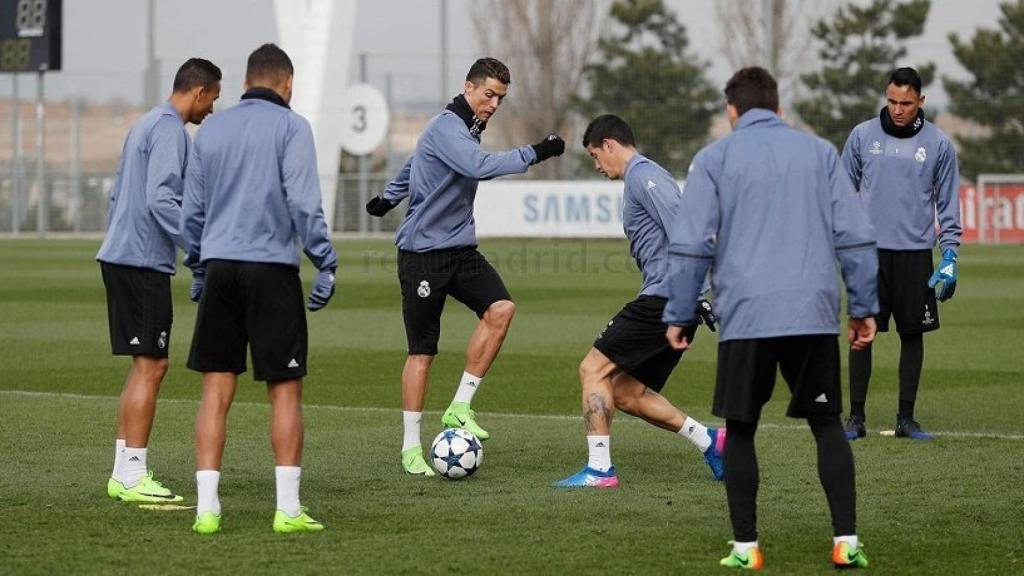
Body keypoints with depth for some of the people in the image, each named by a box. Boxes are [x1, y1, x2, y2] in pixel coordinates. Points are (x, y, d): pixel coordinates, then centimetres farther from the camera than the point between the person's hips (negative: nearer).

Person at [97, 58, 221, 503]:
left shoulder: (144, 125, 20)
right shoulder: (170, 130, -11)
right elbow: (160, 199, -21)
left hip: (119, 258, 10)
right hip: (144, 262, -10)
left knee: (144, 366, 13)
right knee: (151, 366, -8)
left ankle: (124, 471, 14)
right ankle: (132, 475, -9)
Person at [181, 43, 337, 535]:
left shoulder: (211, 130, 12)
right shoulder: (290, 127, -3)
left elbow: (191, 211, 15)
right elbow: (303, 202, -11)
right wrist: (326, 265, -7)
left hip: (219, 268, 4)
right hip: (271, 268, -4)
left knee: (216, 390, 5)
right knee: (285, 389, 2)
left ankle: (206, 507, 1)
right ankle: (288, 509, -1)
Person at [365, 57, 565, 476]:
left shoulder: (468, 129, 13)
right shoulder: (446, 128, -16)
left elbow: (413, 165, 30)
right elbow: (480, 166, -35)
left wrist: (389, 197, 44)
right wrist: (534, 154, -30)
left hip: (460, 251, 8)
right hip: (423, 254, -8)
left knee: (500, 309, -16)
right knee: (422, 351, -3)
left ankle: (460, 407, -8)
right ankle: (411, 448, 7)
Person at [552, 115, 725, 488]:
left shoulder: (643, 175, -8)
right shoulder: (641, 177, 24)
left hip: (663, 297, -10)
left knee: (594, 369, -7)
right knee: (625, 391, 11)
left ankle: (599, 468, -8)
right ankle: (709, 440, 8)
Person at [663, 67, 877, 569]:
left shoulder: (714, 159, 6)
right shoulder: (820, 152, 12)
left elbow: (690, 245, 1)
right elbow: (854, 235, 8)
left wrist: (678, 315, 7)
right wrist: (864, 307, 13)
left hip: (745, 316, -1)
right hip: (814, 314, 2)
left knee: (740, 429, 9)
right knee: (827, 424, 10)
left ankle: (745, 548, 6)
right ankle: (846, 541, 1)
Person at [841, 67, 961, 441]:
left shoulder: (938, 144, 2)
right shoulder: (863, 136, 3)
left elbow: (948, 203, 6)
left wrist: (950, 255, 0)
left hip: (915, 252, 0)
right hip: (870, 251, 0)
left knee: (913, 334, 3)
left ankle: (906, 418, 11)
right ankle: (856, 417, 6)